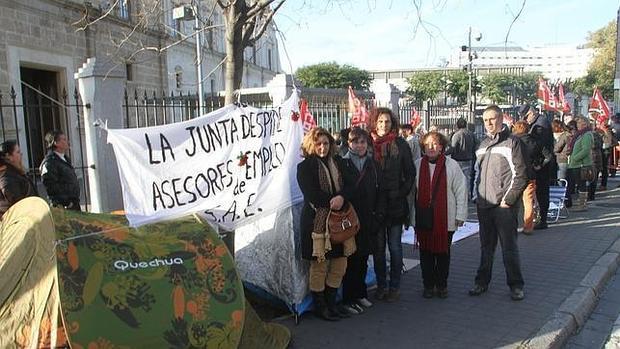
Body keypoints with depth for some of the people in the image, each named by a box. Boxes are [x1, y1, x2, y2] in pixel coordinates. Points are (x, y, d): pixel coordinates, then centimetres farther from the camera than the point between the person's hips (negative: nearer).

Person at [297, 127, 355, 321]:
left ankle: (331, 303, 25)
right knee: (319, 266, 1)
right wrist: (333, 201, -13)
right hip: (317, 221, -6)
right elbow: (312, 195, -12)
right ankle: (319, 307, 17)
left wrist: (341, 198, -15)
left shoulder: (337, 163, 14)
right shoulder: (305, 167, -3)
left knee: (340, 265, 9)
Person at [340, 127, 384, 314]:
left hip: (368, 220, 4)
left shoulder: (373, 164, 8)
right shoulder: (343, 164, -6)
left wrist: (378, 214, -1)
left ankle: (360, 294, 29)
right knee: (351, 259, 2)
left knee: (363, 258, 14)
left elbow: (379, 191, 9)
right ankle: (348, 299, 13)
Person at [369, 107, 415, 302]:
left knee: (395, 247, 5)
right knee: (378, 247, 9)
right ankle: (381, 285, 20)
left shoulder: (400, 145, 0)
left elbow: (410, 173, 4)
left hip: (395, 204, -1)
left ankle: (395, 287, 16)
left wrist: (402, 194, -4)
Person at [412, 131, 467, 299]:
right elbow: (412, 191, 9)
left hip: (445, 219, -2)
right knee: (426, 252, 8)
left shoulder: (451, 165, -4)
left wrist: (460, 215, -3)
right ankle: (428, 285, 22)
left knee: (443, 252, 9)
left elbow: (461, 191, -1)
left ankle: (442, 285, 24)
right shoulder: (418, 165, 3)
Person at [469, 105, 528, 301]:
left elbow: (521, 175, -10)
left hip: (504, 205, -6)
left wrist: (508, 199, -14)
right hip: (483, 205, 6)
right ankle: (482, 281, 23)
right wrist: (478, 196, 12)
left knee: (509, 246, 1)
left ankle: (515, 285, 14)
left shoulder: (511, 142, -4)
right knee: (486, 246, 13)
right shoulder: (483, 145, 16)